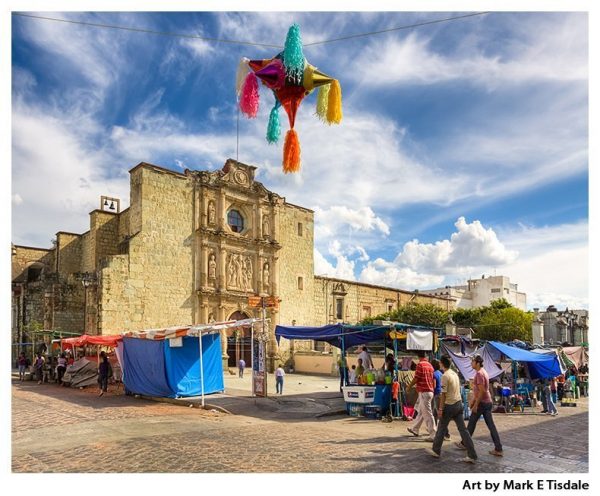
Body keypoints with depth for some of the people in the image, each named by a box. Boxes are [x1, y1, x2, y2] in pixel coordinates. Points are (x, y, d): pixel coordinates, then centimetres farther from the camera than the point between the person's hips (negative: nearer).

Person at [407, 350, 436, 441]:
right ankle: (415, 429, 32)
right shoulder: (430, 365, 10)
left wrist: (409, 386, 3)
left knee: (427, 414, -5)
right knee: (421, 411, 19)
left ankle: (433, 435, -4)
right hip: (430, 391, 9)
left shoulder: (420, 365, -14)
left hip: (423, 392, -9)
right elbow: (433, 380, 13)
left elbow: (416, 379, -13)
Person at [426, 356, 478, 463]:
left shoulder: (445, 376, -16)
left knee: (441, 428, 8)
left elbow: (443, 394, -17)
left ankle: (436, 451, 21)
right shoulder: (454, 373, 9)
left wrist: (440, 409, -12)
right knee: (463, 429, 6)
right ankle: (472, 455, 4)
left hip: (449, 405, -7)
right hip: (459, 403, 8)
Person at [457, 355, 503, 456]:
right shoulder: (483, 372, 13)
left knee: (471, 423, 5)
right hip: (488, 402, 9)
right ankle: (498, 449, 5)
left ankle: (464, 444, 18)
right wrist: (472, 400, 23)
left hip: (482, 402, -9)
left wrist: (475, 405, -19)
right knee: (491, 425, 7)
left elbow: (481, 391, -22)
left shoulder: (479, 373, -18)